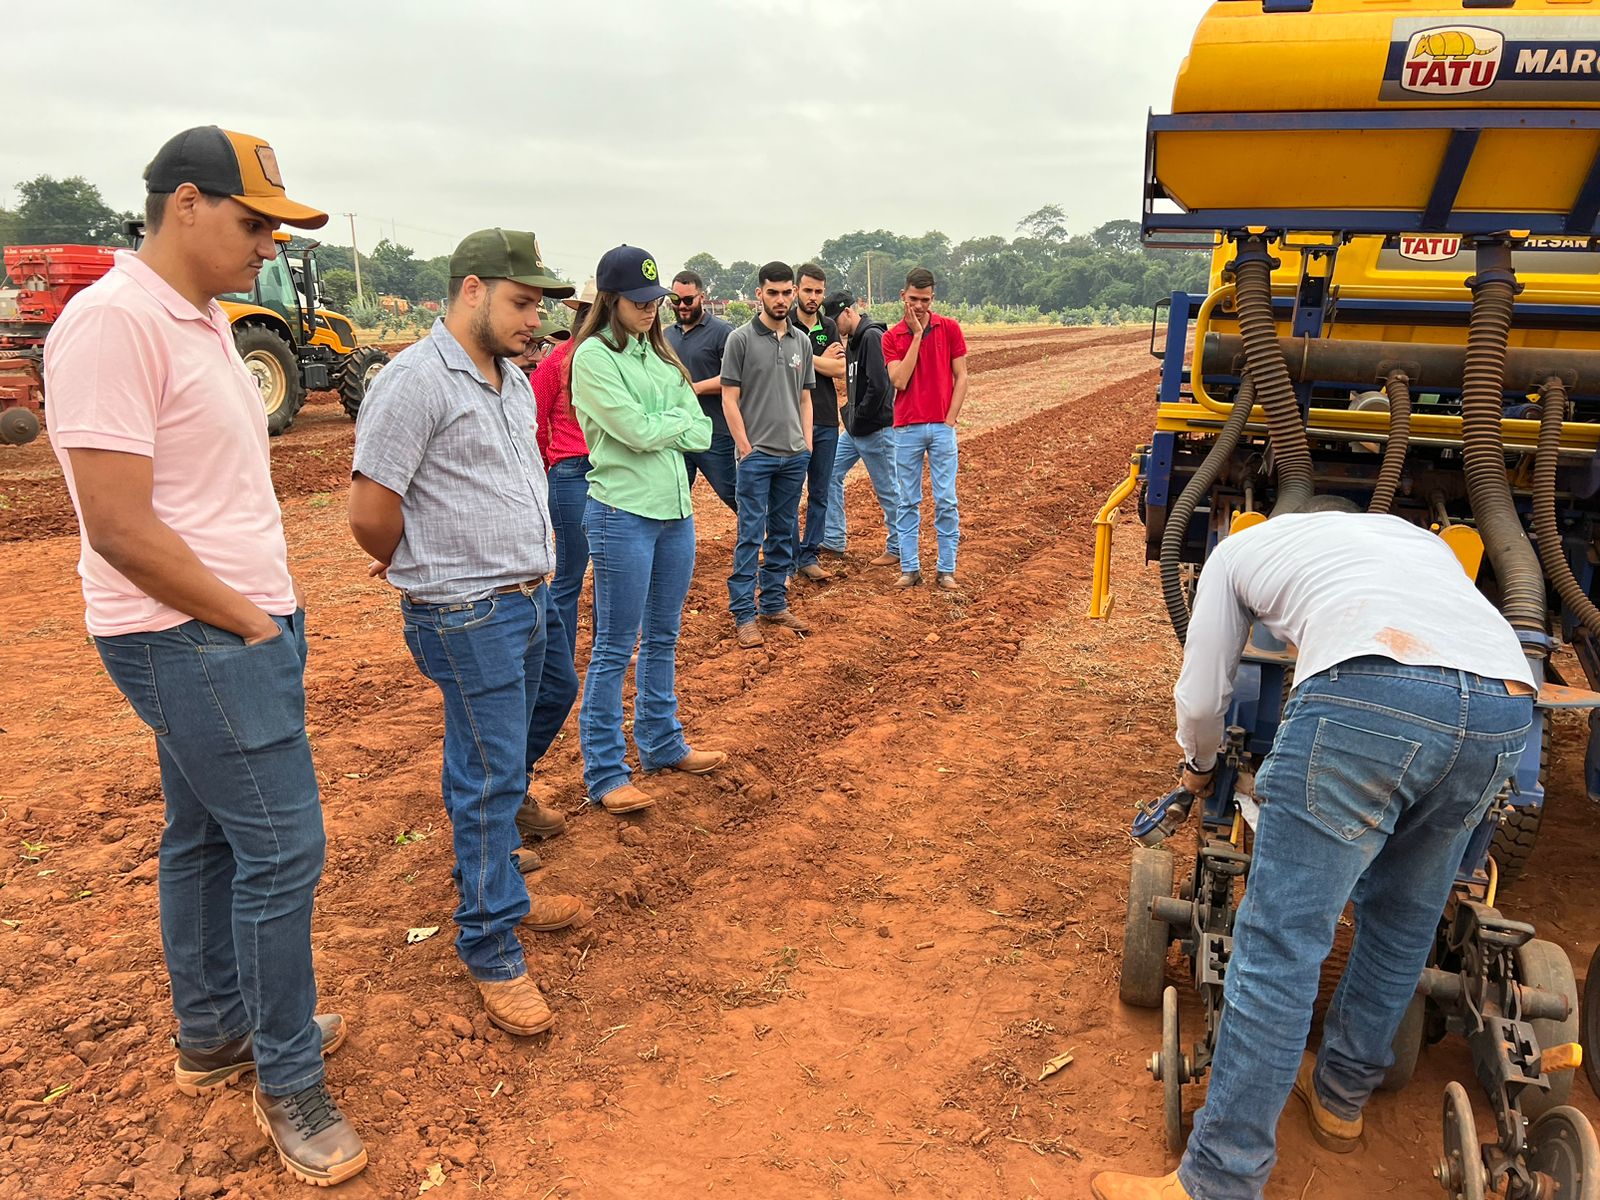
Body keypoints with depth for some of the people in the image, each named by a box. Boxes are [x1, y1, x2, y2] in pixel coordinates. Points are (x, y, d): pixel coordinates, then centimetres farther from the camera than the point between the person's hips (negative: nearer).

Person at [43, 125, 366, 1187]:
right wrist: (250, 623, -14)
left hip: (241, 625, 9)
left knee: (205, 836, 18)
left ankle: (214, 1037, 35)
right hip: (196, 641, -9)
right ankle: (288, 1079, 15)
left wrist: (271, 610, 9)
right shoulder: (114, 323, -18)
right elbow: (119, 526, -22)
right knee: (281, 848, -3)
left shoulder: (206, 319, 12)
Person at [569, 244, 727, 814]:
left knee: (663, 639, 17)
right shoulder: (593, 356, -10)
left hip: (675, 509, 7)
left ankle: (662, 744, 32)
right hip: (623, 514, -7)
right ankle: (605, 773, 10)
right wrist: (679, 417, -3)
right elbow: (637, 431, -20)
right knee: (615, 648, 0)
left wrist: (657, 427, -9)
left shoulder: (659, 353, 12)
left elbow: (702, 432, 6)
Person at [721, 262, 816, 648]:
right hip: (757, 455, -5)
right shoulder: (741, 339, -4)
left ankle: (775, 605, 21)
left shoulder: (802, 341, 11)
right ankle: (743, 615, 1)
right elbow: (729, 399, -5)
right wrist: (745, 448, -10)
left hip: (795, 456, 5)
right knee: (751, 536, -4)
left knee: (784, 535, 11)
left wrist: (807, 443, 6)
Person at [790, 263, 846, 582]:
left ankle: (809, 556, 15)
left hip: (826, 421, 5)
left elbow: (840, 369, -2)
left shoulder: (829, 326, 11)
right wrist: (823, 360, -8)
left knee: (820, 493, 7)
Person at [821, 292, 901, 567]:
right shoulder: (853, 339, 13)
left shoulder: (873, 336, -17)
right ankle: (833, 539, 20)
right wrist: (850, 415, 7)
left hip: (875, 430, -10)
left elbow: (878, 386, -25)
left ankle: (898, 548, 14)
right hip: (854, 429, 10)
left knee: (887, 489, 1)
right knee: (831, 473, 12)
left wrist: (858, 419, -17)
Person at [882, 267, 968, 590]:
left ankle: (946, 570, 9)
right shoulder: (892, 337, 3)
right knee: (908, 501, 5)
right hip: (906, 429, 1)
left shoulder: (949, 328, 3)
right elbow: (900, 381, -10)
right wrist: (917, 334, -10)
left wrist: (950, 419, -5)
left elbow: (961, 377, 3)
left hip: (942, 427, 0)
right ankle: (910, 568, 13)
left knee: (946, 501, 1)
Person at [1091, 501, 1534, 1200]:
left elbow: (1201, 698, 28)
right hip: (1508, 706, 6)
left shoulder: (1244, 546, 30)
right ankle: (1341, 1099, 42)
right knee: (1402, 922, 24)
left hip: (1368, 696, -5)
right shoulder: (1420, 538, 41)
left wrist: (1199, 767, 49)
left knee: (1279, 944, 2)